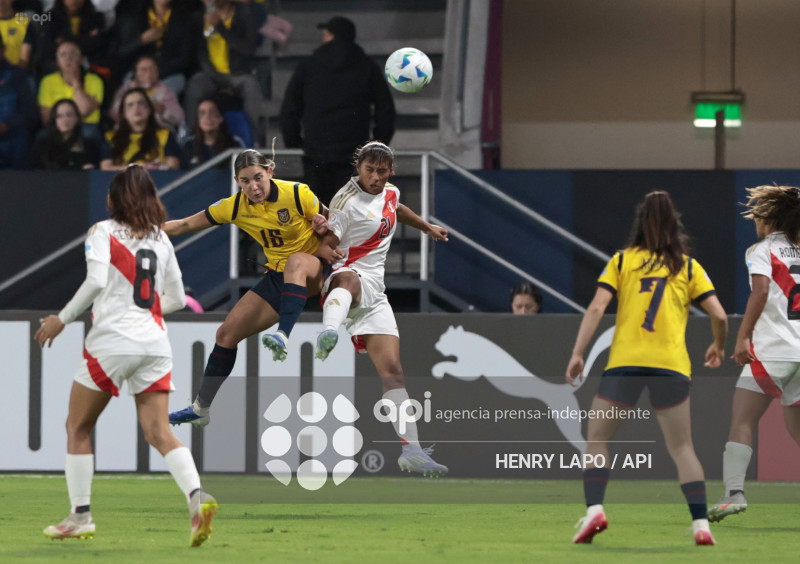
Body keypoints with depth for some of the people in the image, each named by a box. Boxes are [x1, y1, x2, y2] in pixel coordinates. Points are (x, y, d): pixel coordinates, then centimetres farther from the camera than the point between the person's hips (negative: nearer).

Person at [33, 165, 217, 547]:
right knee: (159, 433, -2)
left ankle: (80, 516, 11)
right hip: (155, 342, 4)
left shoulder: (103, 232, -1)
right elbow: (176, 299, 18)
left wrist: (62, 319, -8)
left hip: (112, 342, -4)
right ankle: (197, 497, -27)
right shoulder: (160, 239, 14)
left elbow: (96, 282, -17)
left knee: (77, 427, 12)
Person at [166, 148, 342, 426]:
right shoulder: (235, 207, -6)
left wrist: (325, 249, -22)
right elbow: (185, 225, 2)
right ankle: (201, 409, 13)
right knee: (227, 333, 0)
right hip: (278, 276, 5)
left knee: (296, 262, -41)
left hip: (314, 272, -5)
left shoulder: (297, 194, -19)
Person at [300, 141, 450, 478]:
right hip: (344, 278, -7)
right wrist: (325, 233, -31)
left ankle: (411, 449, -9)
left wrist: (427, 227, 52)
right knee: (348, 278, -47)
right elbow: (326, 248, -10)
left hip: (373, 295, 7)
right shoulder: (348, 202, -8)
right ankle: (328, 334, -80)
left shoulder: (390, 193, 15)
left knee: (392, 371, -5)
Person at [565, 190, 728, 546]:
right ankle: (700, 523, -3)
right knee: (682, 449, 8)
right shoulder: (688, 267, 11)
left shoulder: (622, 260, 9)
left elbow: (596, 307, -2)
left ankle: (594, 510, -9)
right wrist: (717, 348, 24)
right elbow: (719, 315, 5)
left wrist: (577, 353, -3)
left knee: (597, 441, 10)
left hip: (624, 363, -1)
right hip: (672, 366, 1)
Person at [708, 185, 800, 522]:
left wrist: (742, 337, -19)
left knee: (741, 421, -7)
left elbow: (761, 291, -17)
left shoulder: (762, 251, -2)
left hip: (771, 351, -6)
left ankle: (734, 492, -21)